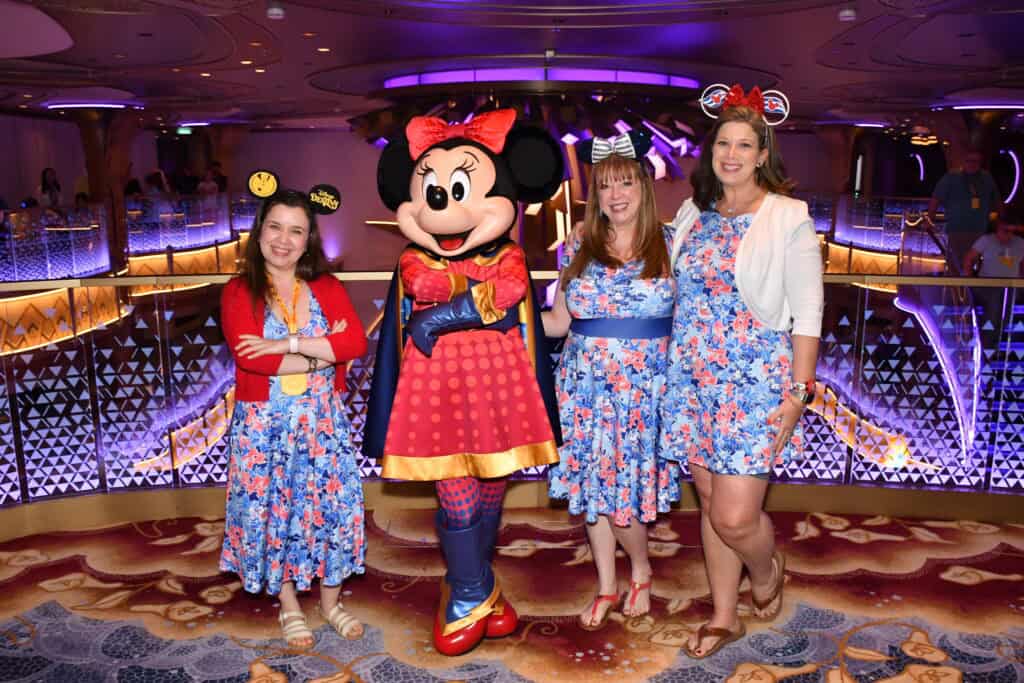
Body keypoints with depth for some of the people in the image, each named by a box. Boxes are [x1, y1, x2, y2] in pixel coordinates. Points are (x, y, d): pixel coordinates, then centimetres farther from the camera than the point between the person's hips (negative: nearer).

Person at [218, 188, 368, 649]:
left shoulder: (326, 287, 1)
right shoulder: (239, 292, -5)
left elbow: (356, 341, -14)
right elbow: (250, 357, -20)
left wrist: (287, 344, -21)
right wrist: (324, 352, -18)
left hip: (323, 419, 2)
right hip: (265, 424, -1)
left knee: (330, 506, 8)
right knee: (273, 511, 9)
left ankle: (330, 602, 29)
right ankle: (290, 608, 29)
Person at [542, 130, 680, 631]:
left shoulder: (669, 244, -1)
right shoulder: (578, 246, 6)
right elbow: (560, 321, 8)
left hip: (646, 387, -3)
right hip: (587, 384, 3)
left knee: (625, 488, -1)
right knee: (594, 485, 9)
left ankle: (640, 570, 31)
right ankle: (606, 588, 29)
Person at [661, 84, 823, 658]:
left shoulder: (788, 218, -5)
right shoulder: (693, 214, 10)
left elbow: (807, 314, -7)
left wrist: (798, 394, -12)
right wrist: (674, 369, 10)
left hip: (756, 381, -5)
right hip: (694, 379, 5)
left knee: (734, 518, -7)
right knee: (711, 503, 12)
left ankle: (767, 571, 29)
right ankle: (724, 617, 29)